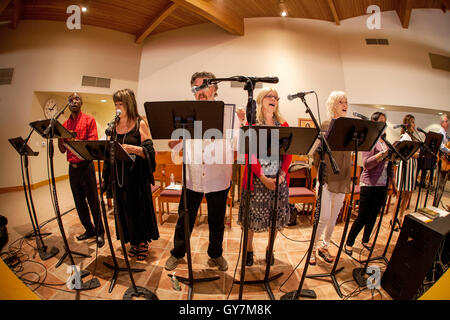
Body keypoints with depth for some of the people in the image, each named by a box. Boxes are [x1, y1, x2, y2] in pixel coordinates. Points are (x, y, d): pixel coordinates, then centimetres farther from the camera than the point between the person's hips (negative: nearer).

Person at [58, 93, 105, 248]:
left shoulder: (89, 120, -1)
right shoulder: (65, 124, 13)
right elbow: (62, 149, 11)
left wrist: (76, 141, -25)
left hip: (86, 165, -5)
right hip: (72, 167, 6)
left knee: (93, 200, -2)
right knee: (79, 201, 12)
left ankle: (99, 232, 11)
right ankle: (89, 229, 26)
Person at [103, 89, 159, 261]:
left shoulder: (140, 124, -6)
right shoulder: (114, 125, 10)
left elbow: (149, 151, -12)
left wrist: (133, 149, -27)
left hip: (137, 175, -5)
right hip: (119, 175, 5)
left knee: (139, 208, 4)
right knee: (125, 209, 11)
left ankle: (143, 242, 24)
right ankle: (133, 242, 30)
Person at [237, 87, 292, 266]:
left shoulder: (283, 125, 10)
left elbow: (288, 153, 6)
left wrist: (282, 174, -9)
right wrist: (263, 178, -17)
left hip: (278, 179, 3)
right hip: (256, 179, -3)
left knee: (276, 217, 11)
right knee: (252, 217, 6)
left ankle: (269, 248, 34)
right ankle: (249, 249, 29)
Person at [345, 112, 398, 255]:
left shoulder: (385, 142, 12)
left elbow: (389, 166, 17)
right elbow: (366, 164, -20)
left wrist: (393, 184, 15)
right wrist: (383, 153, -26)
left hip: (382, 185, 7)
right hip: (369, 184, -7)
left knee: (373, 216, 16)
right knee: (362, 217, -1)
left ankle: (365, 240, 34)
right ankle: (349, 243, 14)